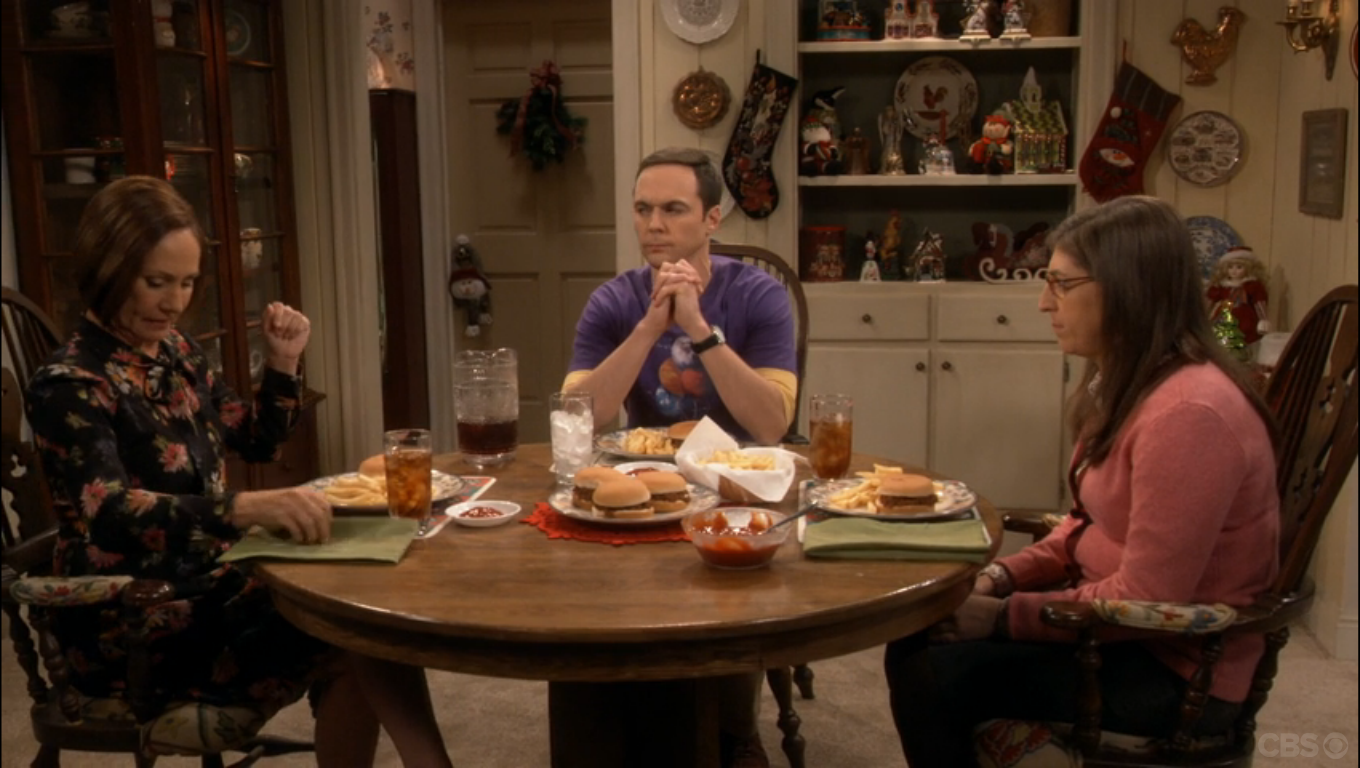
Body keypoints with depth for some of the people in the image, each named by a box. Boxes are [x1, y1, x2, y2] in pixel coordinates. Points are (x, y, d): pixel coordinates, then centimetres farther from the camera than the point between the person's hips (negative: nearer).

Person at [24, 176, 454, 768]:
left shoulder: (175, 352, 7)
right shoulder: (69, 383, -16)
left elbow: (256, 442, 20)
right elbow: (110, 516, -32)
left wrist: (283, 364, 2)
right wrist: (245, 508, -47)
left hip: (203, 579, 7)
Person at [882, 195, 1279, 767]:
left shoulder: (1189, 412, -26)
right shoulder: (1126, 384, 7)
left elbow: (1145, 599, -24)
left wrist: (1004, 617, -17)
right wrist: (1005, 575, -1)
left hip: (1176, 671, -9)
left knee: (934, 674, -16)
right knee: (916, 638, -2)